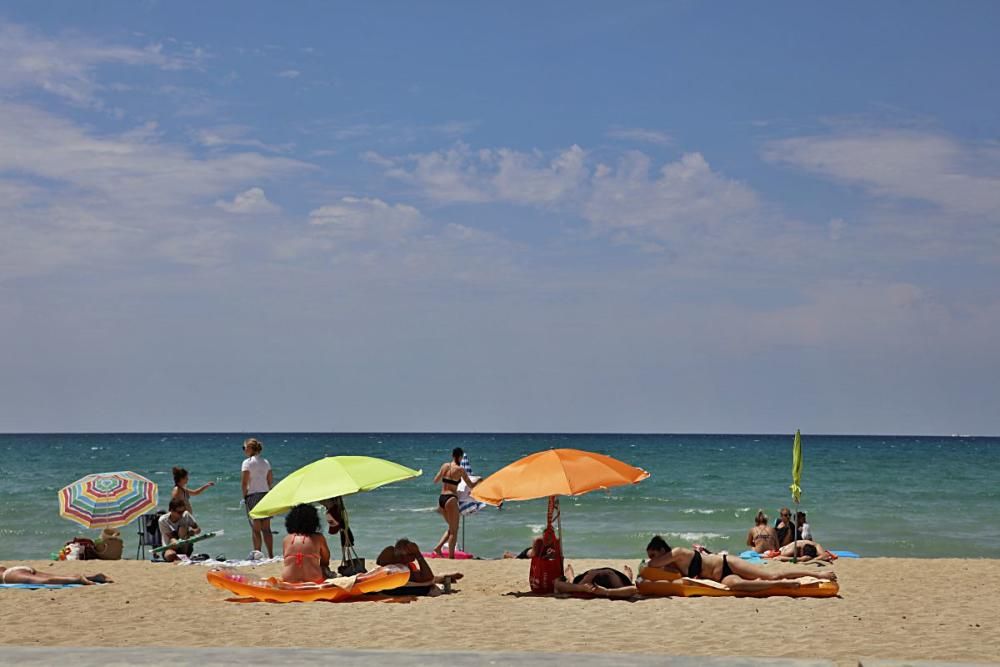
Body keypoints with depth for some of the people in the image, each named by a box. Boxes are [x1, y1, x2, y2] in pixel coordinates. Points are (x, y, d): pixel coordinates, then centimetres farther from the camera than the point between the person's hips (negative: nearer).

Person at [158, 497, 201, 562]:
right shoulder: (163, 520, -15)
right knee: (170, 555, -39)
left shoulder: (186, 515, -8)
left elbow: (198, 529, -4)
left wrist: (193, 531, -28)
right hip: (170, 548, -3)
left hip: (185, 548, 3)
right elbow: (171, 538, -18)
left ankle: (185, 556, -18)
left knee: (182, 529, -25)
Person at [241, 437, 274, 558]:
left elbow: (244, 482, -13)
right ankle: (271, 555, 6)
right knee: (266, 528, 8)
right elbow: (271, 481, 10)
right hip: (265, 494, 5)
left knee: (255, 529, 0)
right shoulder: (265, 462, 9)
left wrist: (244, 495, 0)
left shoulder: (248, 462, -9)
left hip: (253, 495, -5)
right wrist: (265, 491, 15)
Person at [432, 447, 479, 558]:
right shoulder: (460, 469, -8)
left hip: (441, 499, 6)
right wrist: (479, 481, 18)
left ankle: (438, 547, 9)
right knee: (454, 531, 2)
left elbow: (436, 481, 18)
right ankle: (451, 556, -1)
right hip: (451, 499, -6)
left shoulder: (445, 466, 7)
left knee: (451, 528, 21)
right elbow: (471, 485, -2)